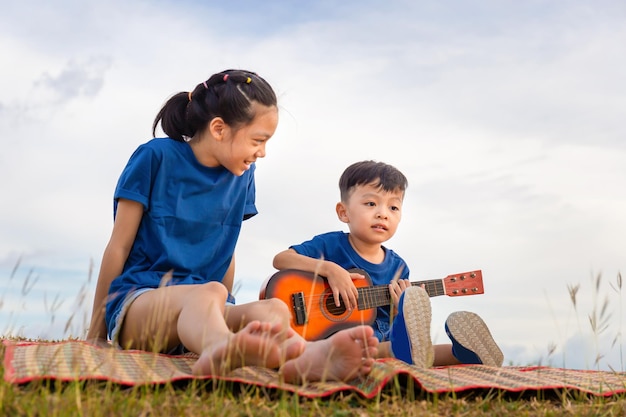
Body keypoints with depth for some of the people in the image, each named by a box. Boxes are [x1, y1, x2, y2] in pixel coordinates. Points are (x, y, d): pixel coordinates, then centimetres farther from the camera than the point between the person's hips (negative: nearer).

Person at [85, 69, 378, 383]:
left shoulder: (242, 176, 11)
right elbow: (118, 247, -1)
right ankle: (222, 349, -72)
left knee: (273, 308, -29)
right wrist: (95, 331, 3)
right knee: (209, 291, -38)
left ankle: (305, 359, -62)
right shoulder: (156, 157, -4)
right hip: (138, 298, -4)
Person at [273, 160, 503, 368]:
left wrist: (400, 307, -15)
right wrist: (329, 269, -22)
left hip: (383, 343, 5)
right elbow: (280, 259, -11)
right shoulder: (331, 245, -2)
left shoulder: (397, 266, 9)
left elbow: (396, 326, 10)